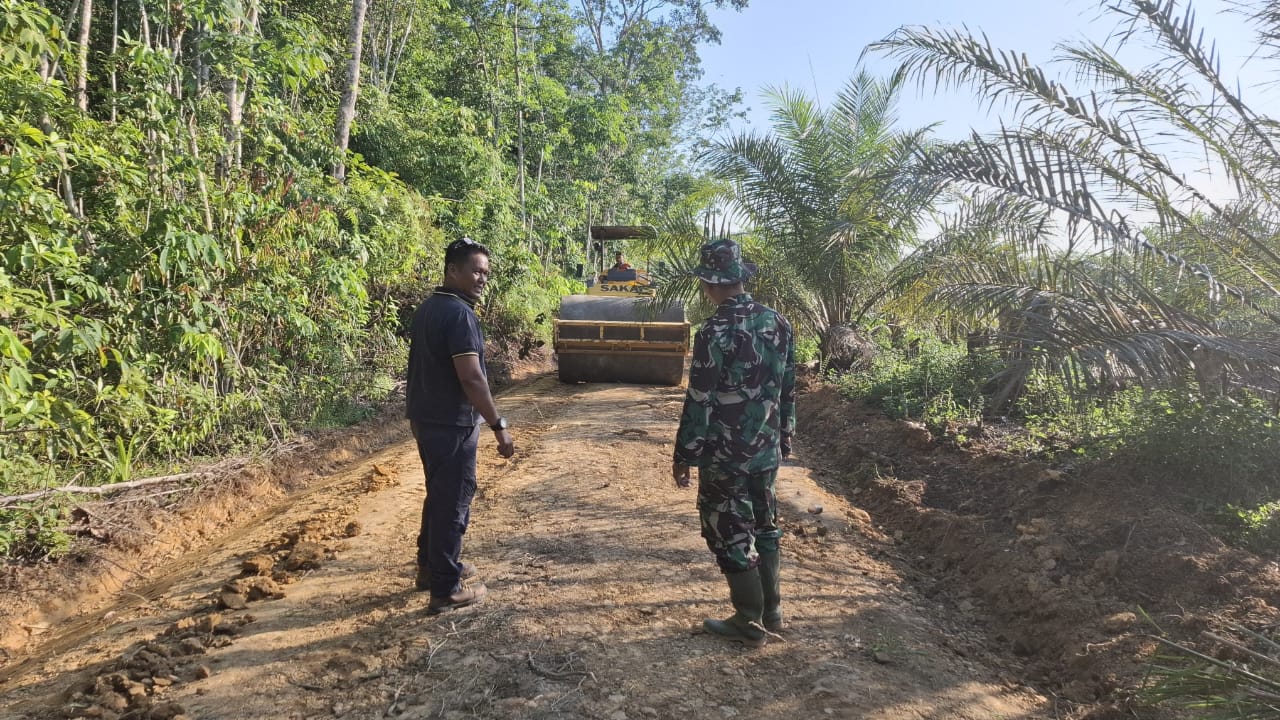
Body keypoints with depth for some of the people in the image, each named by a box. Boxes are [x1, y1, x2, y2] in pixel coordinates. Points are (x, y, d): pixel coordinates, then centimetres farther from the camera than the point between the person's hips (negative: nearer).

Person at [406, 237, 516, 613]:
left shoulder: (428, 307, 10)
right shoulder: (459, 313, -20)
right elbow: (470, 377, -26)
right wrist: (499, 425, -21)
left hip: (426, 417, 10)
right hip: (451, 424, -10)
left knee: (438, 495, 22)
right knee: (453, 502, 0)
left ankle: (430, 566, 36)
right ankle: (445, 589, 9)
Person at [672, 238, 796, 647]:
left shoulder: (714, 334, -20)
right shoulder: (778, 323, 1)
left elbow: (699, 403, -17)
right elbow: (788, 389, 9)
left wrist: (683, 457, -8)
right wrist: (784, 437, 20)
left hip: (725, 457, -7)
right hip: (768, 451, 7)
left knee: (731, 535, 7)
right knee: (764, 525, 20)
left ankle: (750, 624, 19)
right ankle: (772, 609, 32)